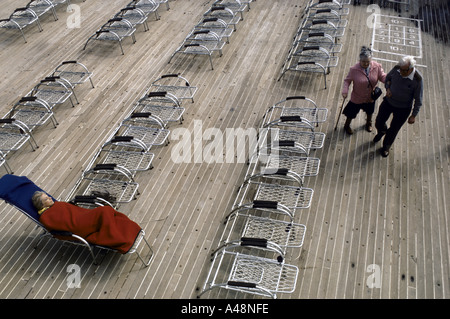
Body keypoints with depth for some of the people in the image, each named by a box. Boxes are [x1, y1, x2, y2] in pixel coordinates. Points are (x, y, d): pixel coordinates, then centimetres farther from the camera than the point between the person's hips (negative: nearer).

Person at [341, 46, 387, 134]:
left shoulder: (377, 66, -19)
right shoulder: (354, 69, -27)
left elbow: (382, 77, -8)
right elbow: (347, 80, -16)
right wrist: (345, 91, -30)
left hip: (371, 97, 3)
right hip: (357, 98, -3)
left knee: (370, 111, 30)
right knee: (352, 112, 18)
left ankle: (369, 123, 62)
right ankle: (347, 125, 49)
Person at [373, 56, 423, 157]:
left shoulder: (417, 79, -28)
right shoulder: (396, 69, -19)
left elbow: (418, 99, -15)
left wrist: (413, 115, -11)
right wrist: (387, 88, -13)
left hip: (403, 109, -3)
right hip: (388, 102, 3)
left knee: (393, 130, 13)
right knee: (379, 122, 17)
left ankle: (386, 147, 41)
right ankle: (381, 131, 57)